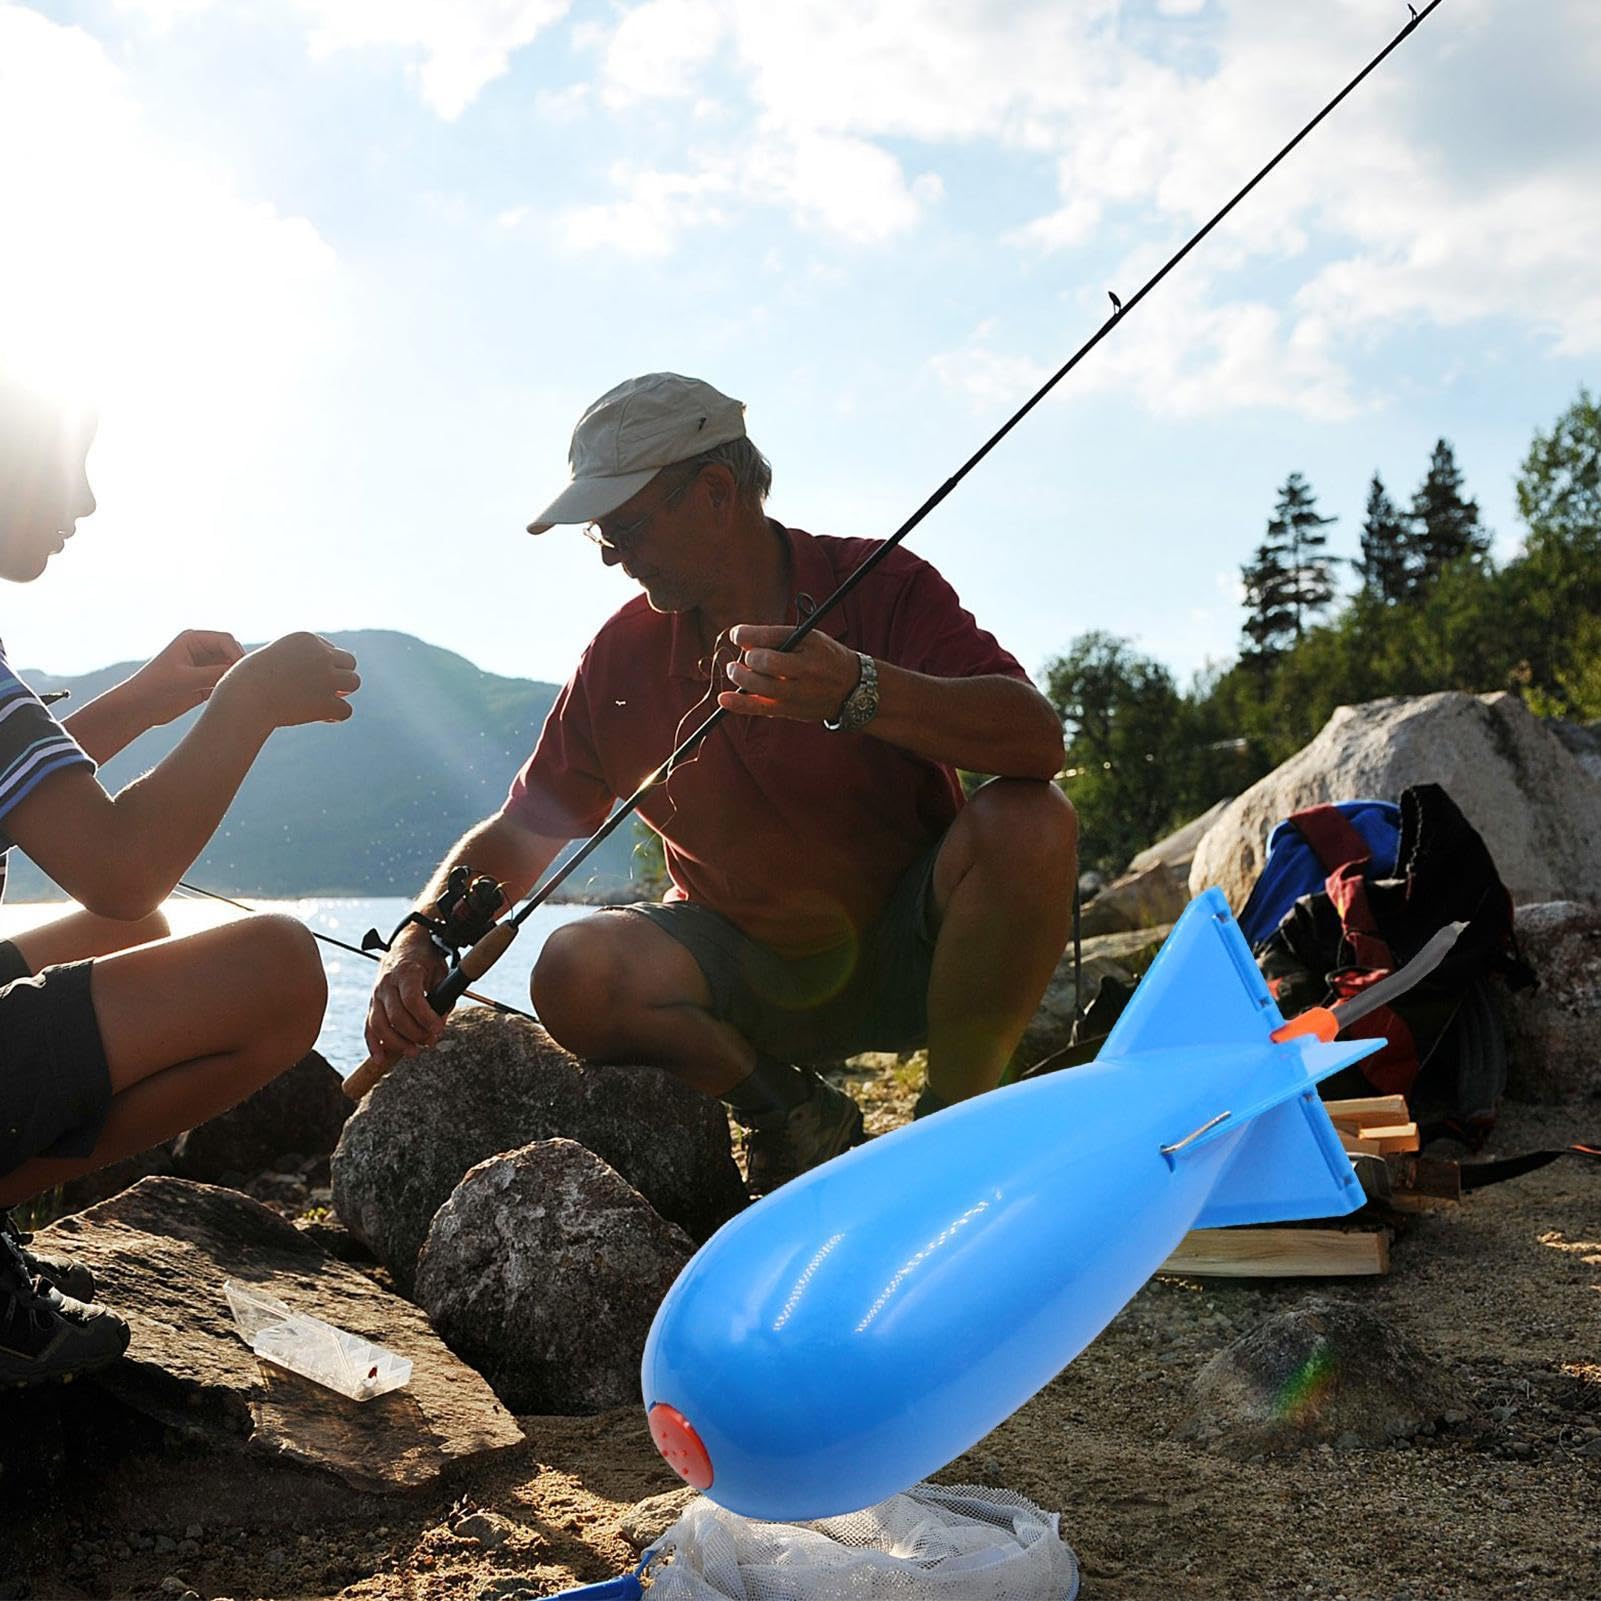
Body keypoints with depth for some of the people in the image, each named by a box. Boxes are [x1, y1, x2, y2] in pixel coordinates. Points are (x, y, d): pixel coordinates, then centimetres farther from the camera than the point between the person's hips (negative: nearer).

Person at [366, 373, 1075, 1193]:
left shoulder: (878, 587, -13)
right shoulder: (623, 655, -3)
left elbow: (1038, 739, -29)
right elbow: (520, 833, 3)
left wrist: (856, 691, -46)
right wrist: (420, 943, -16)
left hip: (907, 951, -2)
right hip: (748, 969, 2)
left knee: (1025, 823, -30)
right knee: (575, 972, -25)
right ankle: (788, 1115, 0)